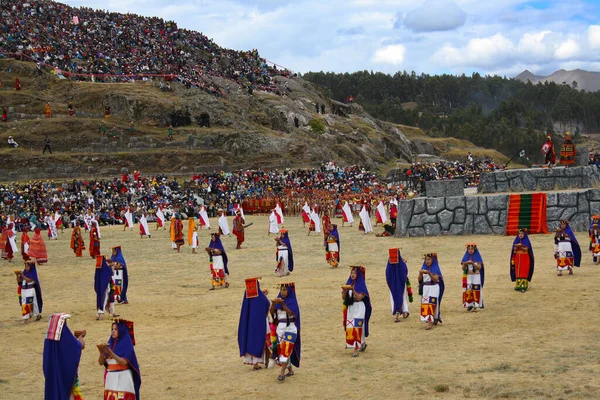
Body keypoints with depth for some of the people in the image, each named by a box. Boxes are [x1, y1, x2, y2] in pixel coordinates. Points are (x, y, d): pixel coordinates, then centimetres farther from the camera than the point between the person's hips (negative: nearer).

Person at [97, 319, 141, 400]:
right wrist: (102, 352, -16)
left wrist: (111, 353, -27)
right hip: (111, 378, 5)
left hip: (123, 379, -5)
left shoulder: (127, 344, -6)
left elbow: (124, 362, -17)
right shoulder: (110, 344, 9)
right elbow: (101, 362, 4)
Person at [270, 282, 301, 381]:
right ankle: (290, 371, 21)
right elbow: (272, 312, -2)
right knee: (281, 350, 9)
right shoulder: (278, 300, 8)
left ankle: (282, 373, -18)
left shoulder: (292, 301, -5)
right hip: (280, 328, 6)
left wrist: (283, 304, -31)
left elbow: (291, 313, -21)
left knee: (286, 350, -13)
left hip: (290, 328, -6)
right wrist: (273, 304, -21)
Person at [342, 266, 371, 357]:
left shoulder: (361, 285, -7)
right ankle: (362, 343, 31)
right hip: (350, 308, 6)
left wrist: (353, 290, -29)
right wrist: (345, 290, -13)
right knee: (350, 328, 10)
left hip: (359, 309, -6)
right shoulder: (349, 284, 8)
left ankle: (355, 349, -13)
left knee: (357, 328, -11)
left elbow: (359, 297, -17)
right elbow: (343, 298, 6)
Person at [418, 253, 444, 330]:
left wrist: (429, 273, -27)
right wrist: (420, 273, -14)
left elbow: (435, 279, -14)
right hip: (425, 288, 5)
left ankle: (430, 322, -18)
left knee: (431, 305, -13)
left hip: (433, 288, -5)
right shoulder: (424, 268, 9)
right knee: (425, 305, 6)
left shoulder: (436, 269, -3)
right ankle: (435, 320, 22)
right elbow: (420, 279, 6)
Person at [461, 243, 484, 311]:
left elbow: (479, 267, -9)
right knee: (468, 291, -2)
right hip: (467, 277, 3)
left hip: (476, 277, -3)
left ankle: (475, 306, -4)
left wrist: (472, 263, -24)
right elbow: (463, 268, 2)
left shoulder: (477, 257, 0)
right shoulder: (466, 257, 6)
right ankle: (469, 305, 6)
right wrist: (465, 264, -19)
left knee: (475, 291, -7)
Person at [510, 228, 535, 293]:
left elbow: (526, 249, -12)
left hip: (525, 259, -4)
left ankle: (524, 286, -13)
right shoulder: (516, 241, 8)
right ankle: (518, 285, 7)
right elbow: (514, 250, 3)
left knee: (524, 272, -8)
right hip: (517, 258, 4)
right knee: (518, 272, 2)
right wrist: (517, 247, -17)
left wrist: (521, 247, -26)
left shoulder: (526, 241, -2)